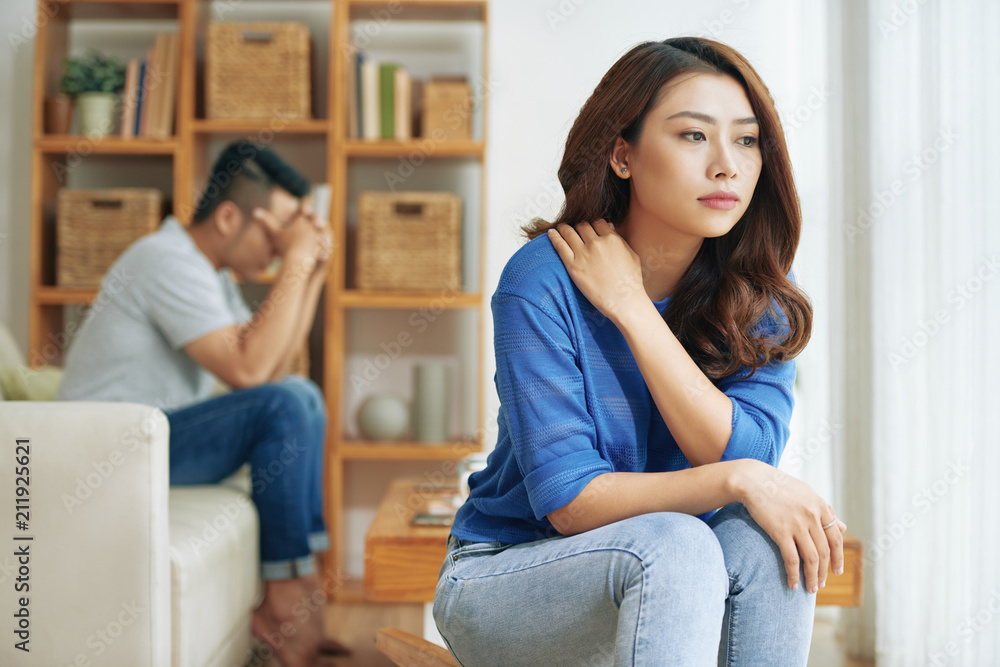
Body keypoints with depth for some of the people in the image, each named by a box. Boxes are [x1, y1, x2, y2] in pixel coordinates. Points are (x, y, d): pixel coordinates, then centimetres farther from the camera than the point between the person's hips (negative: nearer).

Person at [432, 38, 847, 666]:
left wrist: (630, 306, -23)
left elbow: (743, 451, -20)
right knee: (673, 544, -34)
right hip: (506, 578, -4)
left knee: (769, 541, -28)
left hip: (662, 579, 4)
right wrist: (737, 480, -33)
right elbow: (569, 501, -22)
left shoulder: (760, 292, -5)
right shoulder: (542, 281, -19)